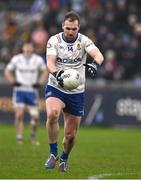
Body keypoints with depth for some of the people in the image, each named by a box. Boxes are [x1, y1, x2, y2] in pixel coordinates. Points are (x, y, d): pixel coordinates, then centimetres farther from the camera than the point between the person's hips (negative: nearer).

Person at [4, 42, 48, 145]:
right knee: (19, 115, -13)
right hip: (19, 91, -1)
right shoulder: (16, 59, -3)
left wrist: (40, 83, 0)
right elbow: (7, 71, 10)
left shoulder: (38, 60, -3)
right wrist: (13, 81, -5)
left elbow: (45, 71, 14)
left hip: (32, 91, 1)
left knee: (35, 116, -2)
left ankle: (33, 135, 23)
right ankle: (19, 137, -3)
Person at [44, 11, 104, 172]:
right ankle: (53, 153, -15)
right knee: (52, 114, -33)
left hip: (76, 92, 1)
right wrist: (56, 74, -42)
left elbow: (98, 55, -22)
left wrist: (95, 64, -46)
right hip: (55, 88, -1)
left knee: (71, 135, 5)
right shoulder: (54, 41, -7)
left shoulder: (84, 41, -6)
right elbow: (50, 62, -19)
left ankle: (64, 158, 37)